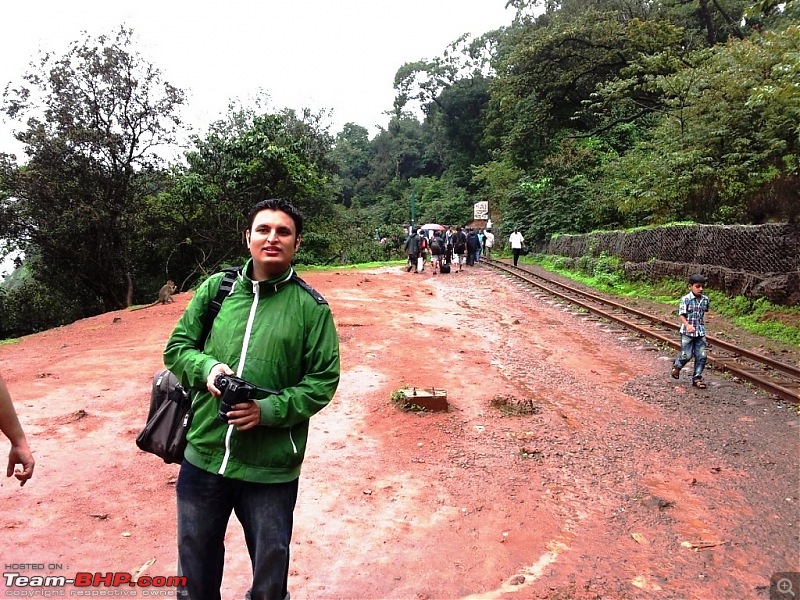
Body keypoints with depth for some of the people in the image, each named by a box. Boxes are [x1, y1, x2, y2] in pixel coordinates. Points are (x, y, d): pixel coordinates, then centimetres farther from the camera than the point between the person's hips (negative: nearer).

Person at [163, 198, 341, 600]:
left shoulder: (311, 307, -7)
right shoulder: (216, 289, 0)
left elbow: (323, 381, -7)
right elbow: (176, 348, 7)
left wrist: (269, 410, -19)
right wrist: (206, 367, -14)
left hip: (272, 468, -2)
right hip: (203, 456, 3)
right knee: (196, 565, 23)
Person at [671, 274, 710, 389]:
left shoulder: (705, 299, 3)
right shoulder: (686, 299, -13)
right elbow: (681, 315, -16)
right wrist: (688, 325, -29)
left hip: (700, 332, 5)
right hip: (687, 332, -5)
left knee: (702, 356, 2)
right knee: (687, 355, -2)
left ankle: (697, 378, 14)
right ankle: (677, 366, 30)